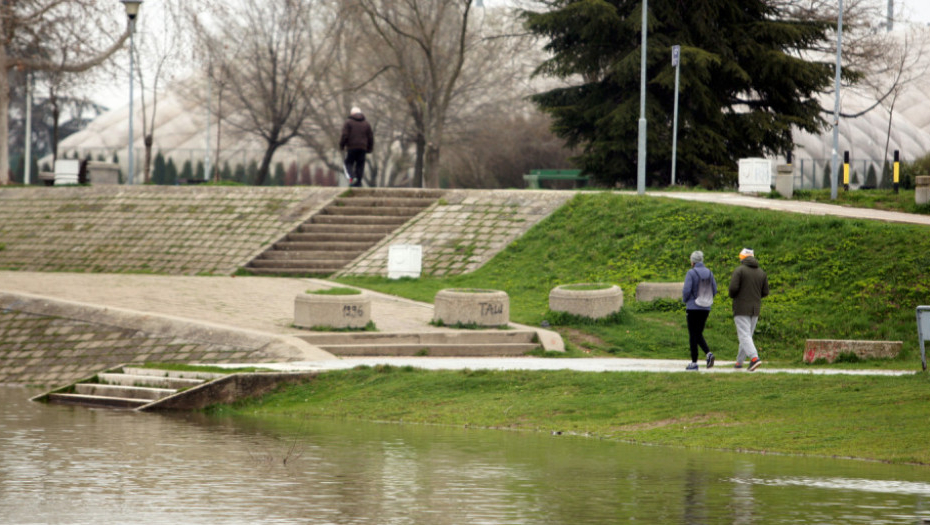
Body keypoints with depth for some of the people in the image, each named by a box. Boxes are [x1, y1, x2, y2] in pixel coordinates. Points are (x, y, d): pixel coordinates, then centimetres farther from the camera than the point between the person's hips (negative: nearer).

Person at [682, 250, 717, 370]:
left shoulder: (691, 273, -12)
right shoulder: (709, 273, 4)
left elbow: (686, 290, -16)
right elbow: (714, 290, 7)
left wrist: (685, 300, 4)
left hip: (693, 307, -5)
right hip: (706, 308, 5)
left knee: (693, 335, 3)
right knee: (699, 334, 15)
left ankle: (694, 362, 3)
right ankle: (708, 353, -9)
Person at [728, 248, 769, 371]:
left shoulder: (739, 270, -8)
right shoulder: (761, 272, 8)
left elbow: (733, 287, -17)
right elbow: (765, 292, 7)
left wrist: (732, 296, 5)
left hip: (741, 309, -6)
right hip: (755, 309, 6)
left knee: (744, 335, -11)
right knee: (748, 335, 15)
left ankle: (754, 358, -29)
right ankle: (740, 361, 21)